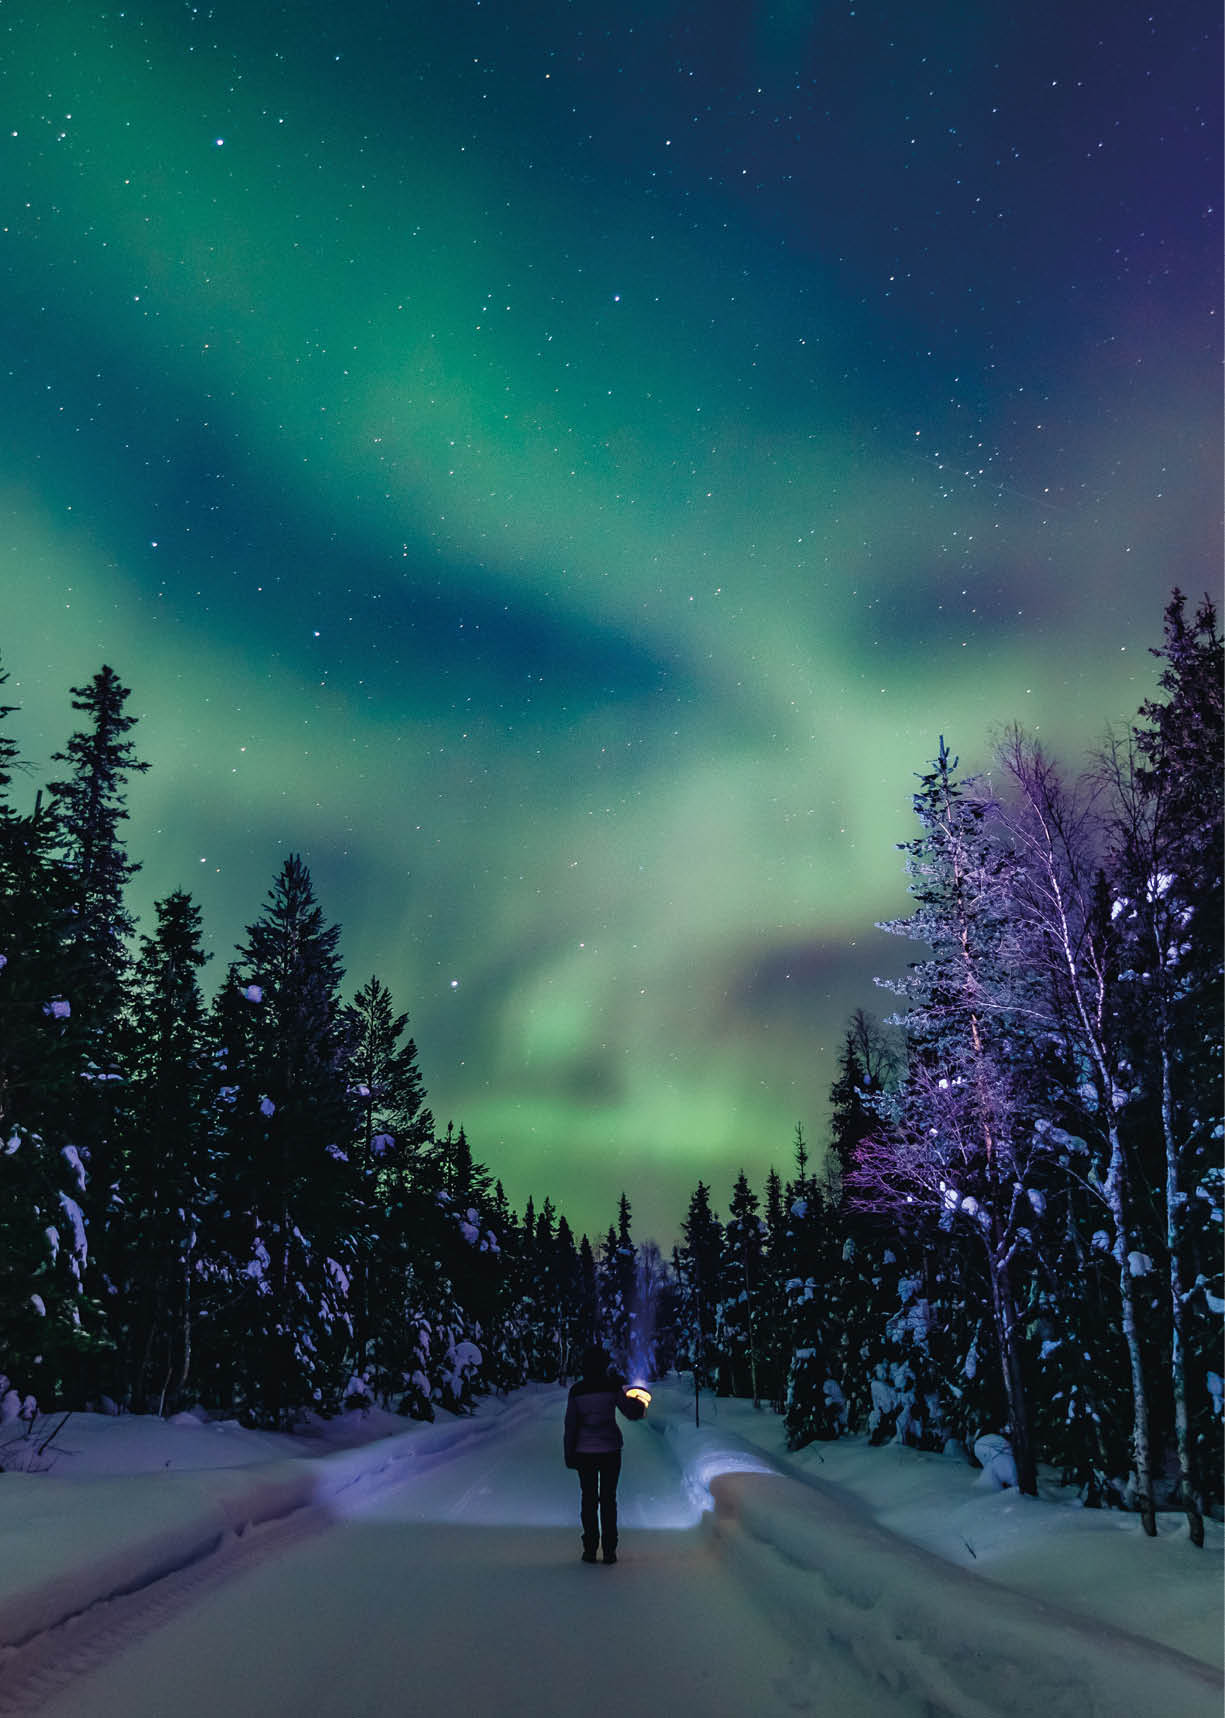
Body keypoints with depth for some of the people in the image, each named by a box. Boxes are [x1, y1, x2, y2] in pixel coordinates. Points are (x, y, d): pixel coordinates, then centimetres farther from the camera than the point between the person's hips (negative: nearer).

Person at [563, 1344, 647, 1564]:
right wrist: (641, 1406, 16)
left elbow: (570, 1424, -1)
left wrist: (569, 1453, 6)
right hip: (610, 1449, -1)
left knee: (589, 1499, 9)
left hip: (584, 1452, 1)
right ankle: (609, 1550, 7)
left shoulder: (576, 1390, -3)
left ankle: (590, 1550, 8)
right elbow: (631, 1413, -6)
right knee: (608, 1499, 7)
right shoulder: (613, 1387, -8)